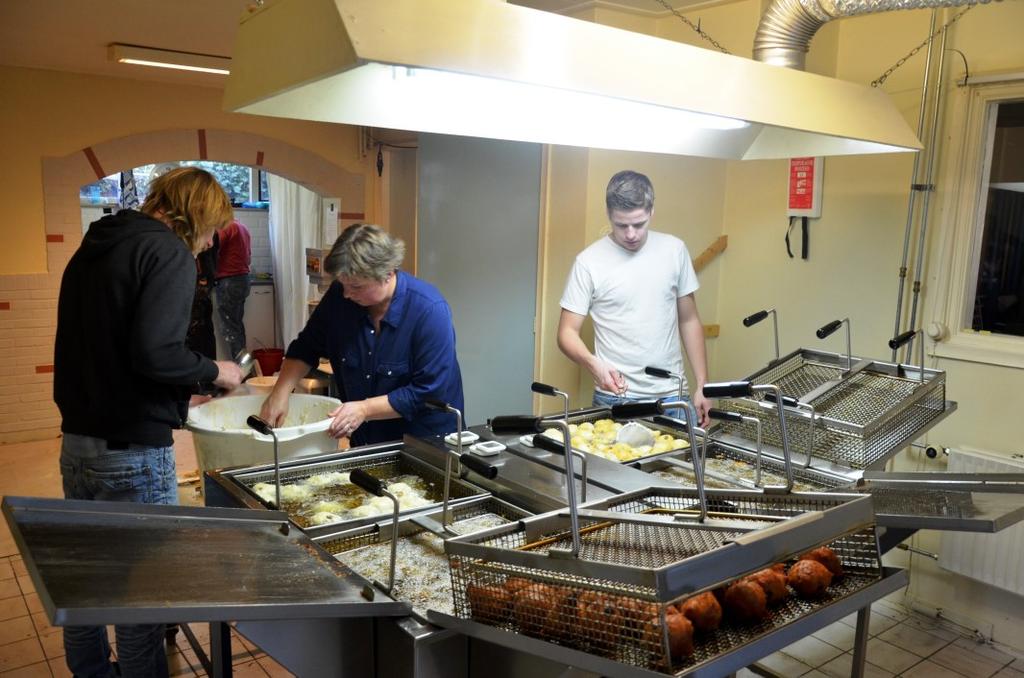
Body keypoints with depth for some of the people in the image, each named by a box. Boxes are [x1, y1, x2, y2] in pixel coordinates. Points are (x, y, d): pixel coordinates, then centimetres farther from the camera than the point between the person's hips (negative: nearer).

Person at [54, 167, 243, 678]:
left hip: (76, 439, 9)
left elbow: (95, 346, 15)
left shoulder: (94, 246, 13)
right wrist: (214, 372, -8)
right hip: (133, 449, -9)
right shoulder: (169, 252, -14)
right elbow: (155, 351, -25)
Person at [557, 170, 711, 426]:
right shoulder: (589, 261, -7)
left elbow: (689, 320, 9)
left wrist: (702, 385, 6)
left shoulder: (674, 250, 2)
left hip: (671, 395, 3)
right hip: (615, 398, -2)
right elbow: (567, 332, -6)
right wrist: (595, 364, -26)